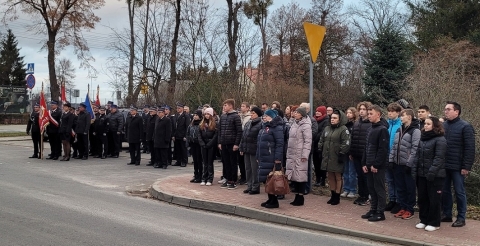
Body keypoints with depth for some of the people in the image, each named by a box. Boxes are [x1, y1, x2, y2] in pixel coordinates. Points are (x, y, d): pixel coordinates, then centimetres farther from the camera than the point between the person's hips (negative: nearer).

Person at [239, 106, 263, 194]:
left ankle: (255, 187, 8)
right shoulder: (247, 124, 15)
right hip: (247, 150, 8)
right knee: (248, 169, 13)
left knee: (255, 169, -1)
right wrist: (241, 148, 14)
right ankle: (249, 186, 22)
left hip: (254, 151, -8)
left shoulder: (260, 124, -10)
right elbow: (243, 136, 17)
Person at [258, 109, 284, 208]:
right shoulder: (264, 127, 17)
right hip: (263, 159, 9)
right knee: (265, 180, 11)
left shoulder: (277, 128, -11)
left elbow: (280, 144, -17)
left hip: (271, 159, -9)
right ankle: (270, 199, 22)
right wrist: (258, 157, 20)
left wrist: (278, 159, -22)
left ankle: (274, 201, 5)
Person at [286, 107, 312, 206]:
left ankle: (300, 197, 5)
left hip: (300, 155, -8)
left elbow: (308, 141, -14)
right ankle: (297, 197, 20)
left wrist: (305, 155, -18)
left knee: (300, 176, -3)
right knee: (294, 176, 11)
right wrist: (288, 152, 17)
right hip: (291, 154, 8)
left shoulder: (306, 126, -10)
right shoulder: (295, 124, 16)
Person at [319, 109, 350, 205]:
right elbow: (321, 140, 20)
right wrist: (320, 151, 14)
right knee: (330, 176, 13)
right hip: (327, 157, 7)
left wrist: (342, 154, -17)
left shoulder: (343, 129, -8)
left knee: (338, 177, 4)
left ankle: (337, 197, 12)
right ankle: (332, 195, 24)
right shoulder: (327, 128, 14)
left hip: (337, 158, -6)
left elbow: (346, 143, -15)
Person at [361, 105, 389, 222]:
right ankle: (373, 210, 22)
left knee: (379, 189, -1)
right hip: (369, 165, 8)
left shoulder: (382, 130, -11)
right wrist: (364, 163, 10)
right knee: (371, 189, 13)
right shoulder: (370, 129, 15)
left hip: (378, 166, -8)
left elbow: (383, 150, -17)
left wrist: (376, 165, -18)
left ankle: (380, 213, 5)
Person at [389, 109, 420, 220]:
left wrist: (409, 163, -18)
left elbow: (415, 149, -15)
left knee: (410, 188, 4)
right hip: (397, 164, 7)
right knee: (400, 187, 12)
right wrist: (391, 159, 8)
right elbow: (394, 146, 15)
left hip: (407, 165, -7)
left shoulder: (415, 131, -9)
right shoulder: (399, 130, 14)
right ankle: (403, 208, 22)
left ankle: (409, 210, 13)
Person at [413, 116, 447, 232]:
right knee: (422, 198, 12)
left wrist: (431, 172, -21)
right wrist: (414, 169, 6)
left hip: (435, 176, -7)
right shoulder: (422, 138, 13)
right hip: (421, 174, 7)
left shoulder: (440, 140, -10)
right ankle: (424, 220, 24)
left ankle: (434, 223, 12)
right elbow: (417, 155, 15)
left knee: (434, 199, 2)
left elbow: (439, 158, -16)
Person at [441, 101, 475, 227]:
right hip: (443, 166, 6)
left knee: (459, 192, 4)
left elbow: (470, 148, -11)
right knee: (445, 191, 11)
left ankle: (461, 218, 13)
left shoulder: (465, 126, -8)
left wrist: (466, 167, -16)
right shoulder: (443, 125, 10)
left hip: (457, 167, -6)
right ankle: (447, 214, 23)